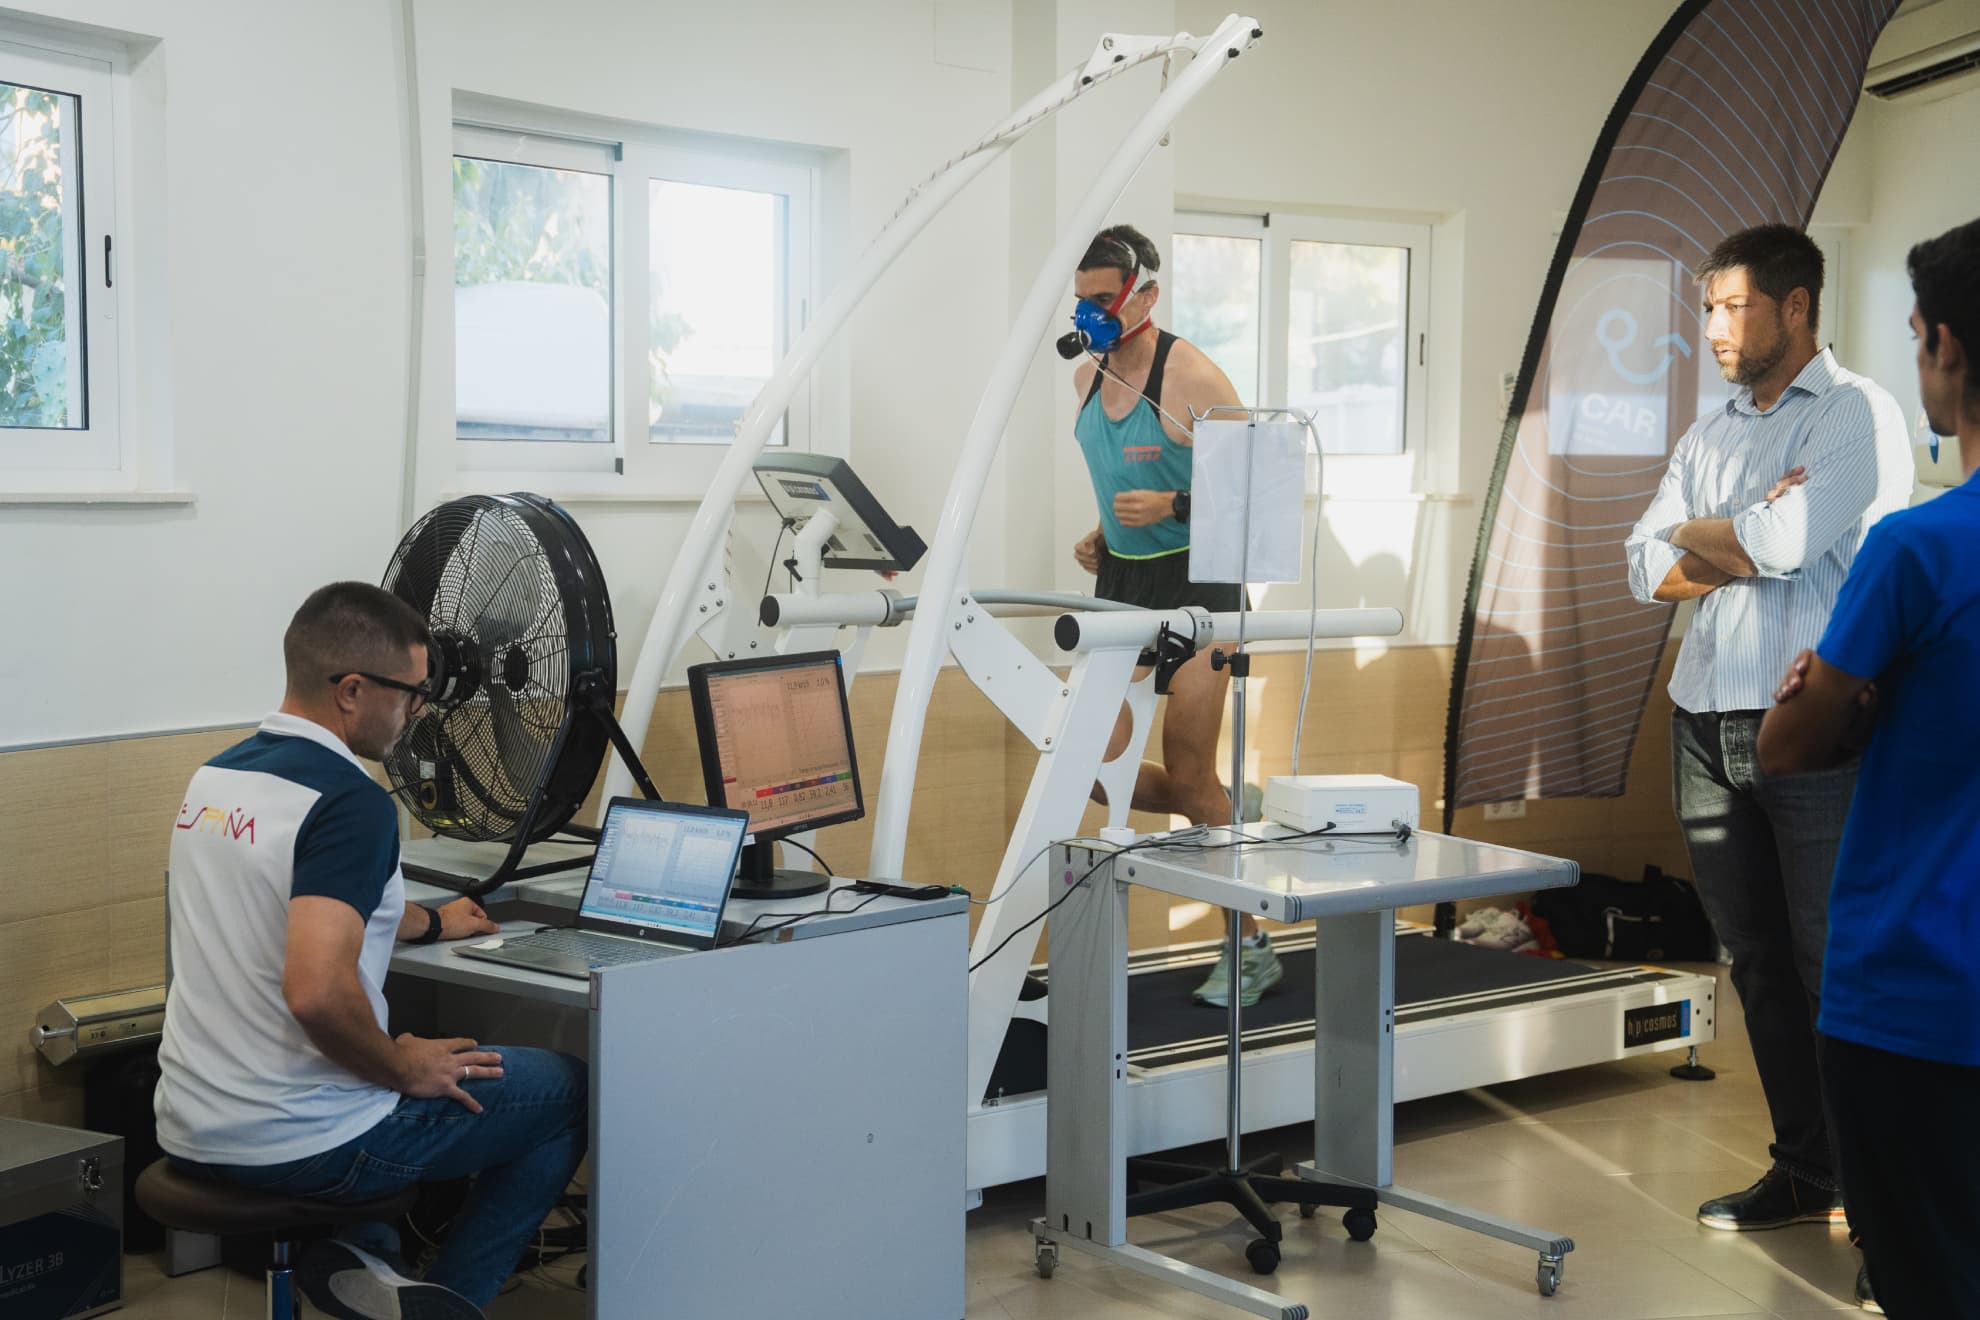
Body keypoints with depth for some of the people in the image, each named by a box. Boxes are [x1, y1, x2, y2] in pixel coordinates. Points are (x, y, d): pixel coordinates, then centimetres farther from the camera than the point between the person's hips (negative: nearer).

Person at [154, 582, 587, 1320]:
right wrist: (406, 1071, -14)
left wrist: (429, 924, 38)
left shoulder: (214, 778, 8)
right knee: (568, 1091, 10)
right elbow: (317, 992, -32)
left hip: (192, 1136, 7)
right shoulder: (349, 802, -20)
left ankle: (358, 1254, 14)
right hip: (301, 1147, -7)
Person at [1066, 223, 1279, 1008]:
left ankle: (1251, 949, 10)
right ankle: (1235, 813, 27)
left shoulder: (1190, 377, -15)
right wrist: (1101, 535, 6)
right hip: (1119, 581, 7)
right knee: (1098, 771, -1)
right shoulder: (1087, 377, 7)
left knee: (1187, 777, -5)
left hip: (1194, 582, -7)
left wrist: (1173, 507, -26)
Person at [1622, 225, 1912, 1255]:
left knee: (1832, 962, -5)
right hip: (1707, 719, 7)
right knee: (1756, 960, 10)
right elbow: (1647, 571, 8)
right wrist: (1749, 541, -7)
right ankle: (1804, 1171, 20)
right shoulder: (1708, 436, 17)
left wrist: (1696, 535, 1)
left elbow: (1785, 541, -18)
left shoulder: (1857, 415, -4)